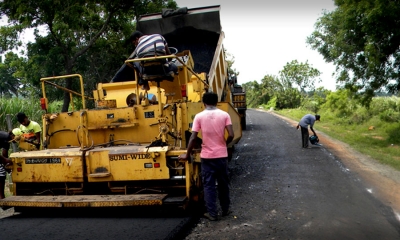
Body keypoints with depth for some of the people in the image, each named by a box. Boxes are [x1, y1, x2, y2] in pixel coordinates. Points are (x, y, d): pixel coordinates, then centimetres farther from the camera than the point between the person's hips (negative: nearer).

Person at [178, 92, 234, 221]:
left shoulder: (199, 116, -6)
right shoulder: (224, 115, -3)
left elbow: (193, 138, -9)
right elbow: (231, 135, -9)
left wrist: (187, 154, 3)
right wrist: (224, 144, 11)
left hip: (207, 156, -2)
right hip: (222, 155, 2)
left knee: (209, 185, 8)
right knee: (223, 183, 17)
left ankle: (212, 213, 12)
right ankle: (225, 209, 30)